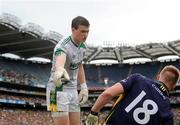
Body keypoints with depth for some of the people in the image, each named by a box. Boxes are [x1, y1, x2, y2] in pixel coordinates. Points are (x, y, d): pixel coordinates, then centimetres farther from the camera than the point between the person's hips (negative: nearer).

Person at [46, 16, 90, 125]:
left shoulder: (83, 46, 3)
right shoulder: (63, 46, -23)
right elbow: (60, 60, -47)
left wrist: (84, 87, 10)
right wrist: (60, 70, -70)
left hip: (73, 90, 8)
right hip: (58, 90, -8)